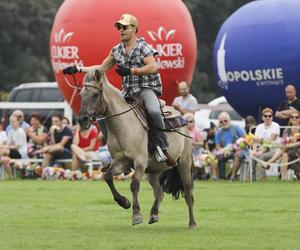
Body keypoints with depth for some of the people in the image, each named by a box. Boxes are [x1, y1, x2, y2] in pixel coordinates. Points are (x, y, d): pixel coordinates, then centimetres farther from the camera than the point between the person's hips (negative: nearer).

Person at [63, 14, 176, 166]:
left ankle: (161, 148, -26)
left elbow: (153, 67, -23)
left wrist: (130, 71, -26)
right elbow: (102, 68, 18)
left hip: (148, 88, -7)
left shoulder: (143, 48, -9)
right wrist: (78, 69, 9)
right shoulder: (117, 50, 11)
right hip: (128, 92, 7)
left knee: (154, 111, -37)